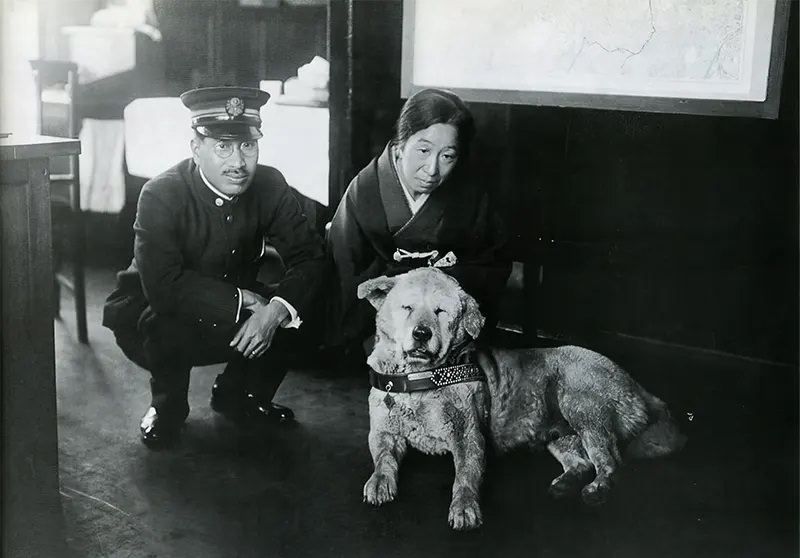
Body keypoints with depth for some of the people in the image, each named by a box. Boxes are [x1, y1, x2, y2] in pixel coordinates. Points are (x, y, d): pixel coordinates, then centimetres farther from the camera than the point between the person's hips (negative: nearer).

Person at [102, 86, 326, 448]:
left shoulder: (270, 186, -13)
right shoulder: (161, 195, -26)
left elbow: (309, 255, -17)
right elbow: (164, 287, -37)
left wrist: (276, 308, -35)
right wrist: (240, 300, -33)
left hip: (234, 315, 5)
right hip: (152, 317, -4)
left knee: (299, 308, -18)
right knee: (169, 322, -37)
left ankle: (237, 396, 8)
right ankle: (167, 406, -2)